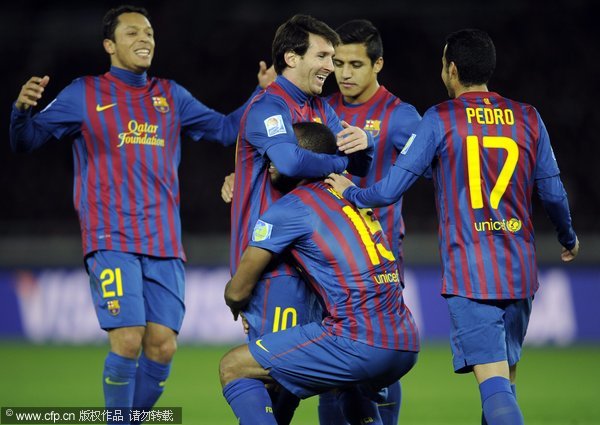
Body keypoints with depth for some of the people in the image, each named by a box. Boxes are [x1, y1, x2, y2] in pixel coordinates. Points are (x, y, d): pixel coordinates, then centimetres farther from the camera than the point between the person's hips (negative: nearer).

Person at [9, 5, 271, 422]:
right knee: (128, 341, -17)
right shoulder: (84, 94, 5)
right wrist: (23, 109, -19)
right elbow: (27, 140, 3)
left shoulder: (170, 96, 15)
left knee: (162, 346, -4)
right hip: (112, 241, -4)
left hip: (165, 243, 4)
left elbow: (226, 129, 22)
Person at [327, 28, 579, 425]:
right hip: (520, 273, 4)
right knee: (506, 380, 16)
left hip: (468, 274, -4)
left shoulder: (440, 120, -5)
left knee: (493, 380, -12)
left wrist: (350, 192, 16)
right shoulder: (528, 118, 7)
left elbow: (390, 190, -5)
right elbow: (554, 193, 12)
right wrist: (569, 238, 31)